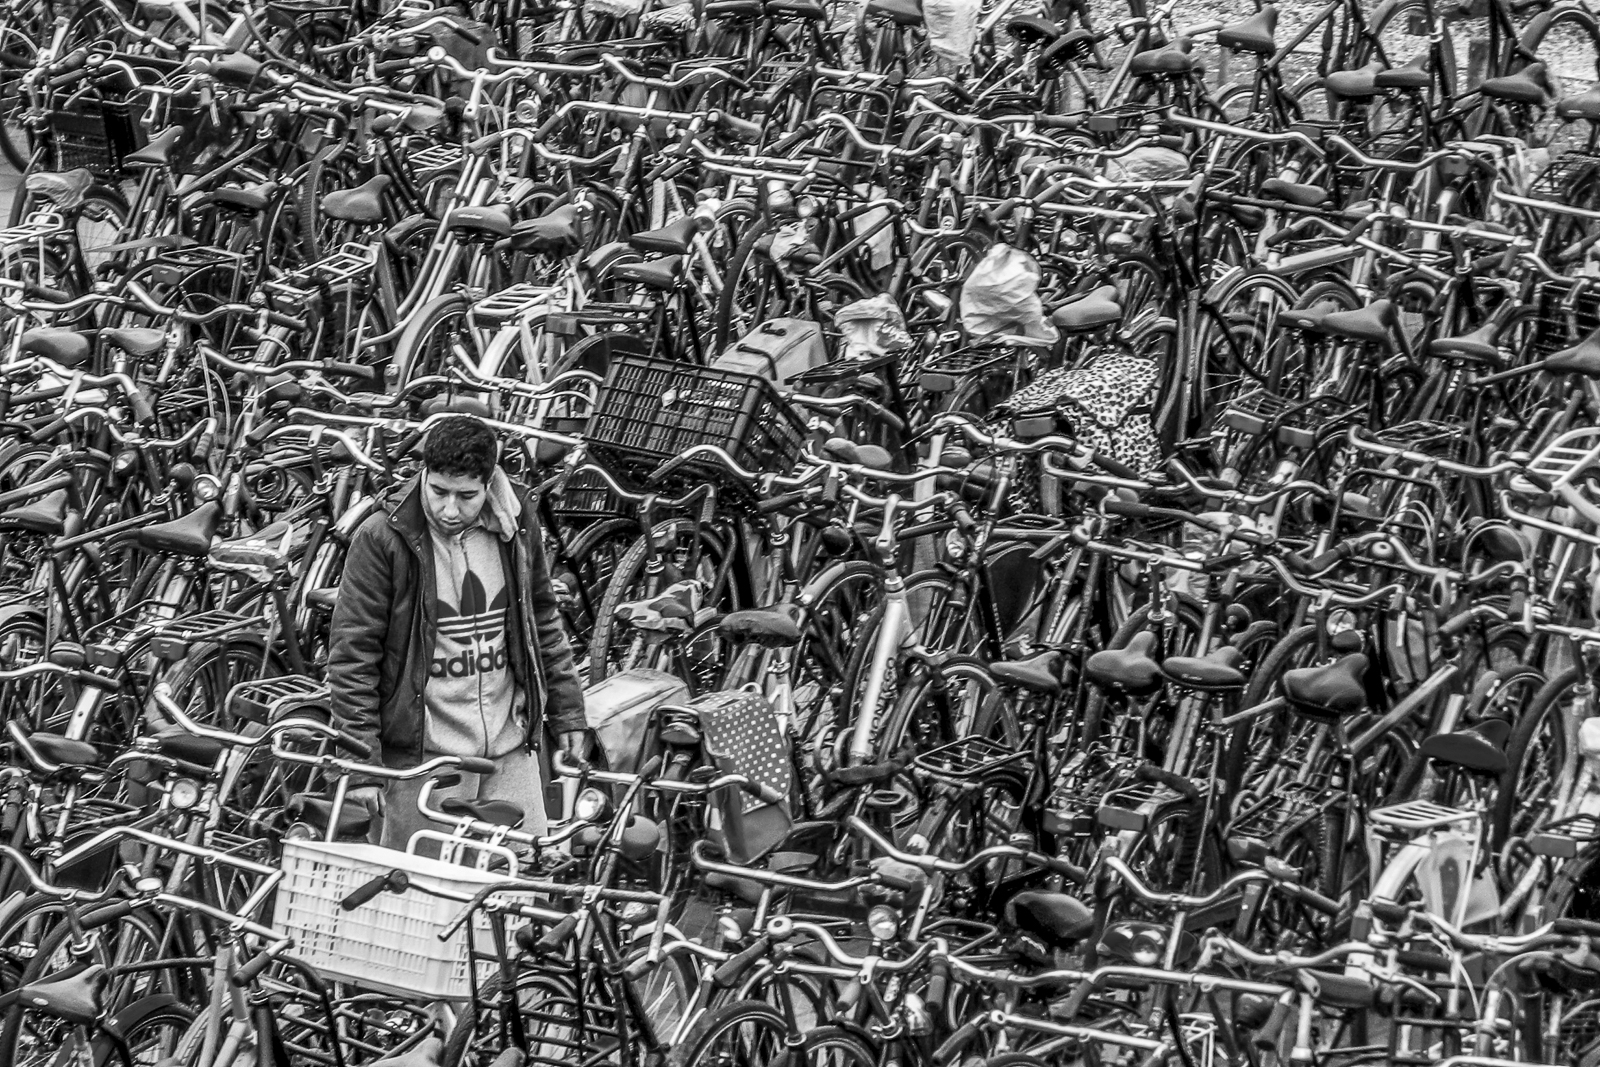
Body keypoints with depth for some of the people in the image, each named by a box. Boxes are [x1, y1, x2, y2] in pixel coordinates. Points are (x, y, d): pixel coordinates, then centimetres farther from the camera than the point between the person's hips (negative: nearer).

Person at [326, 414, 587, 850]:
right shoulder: (381, 539, -11)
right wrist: (362, 765, -12)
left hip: (511, 748, 4)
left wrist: (566, 710, 15)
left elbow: (543, 622, 16)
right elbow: (352, 655, -9)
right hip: (422, 753, -4)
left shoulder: (515, 525, 2)